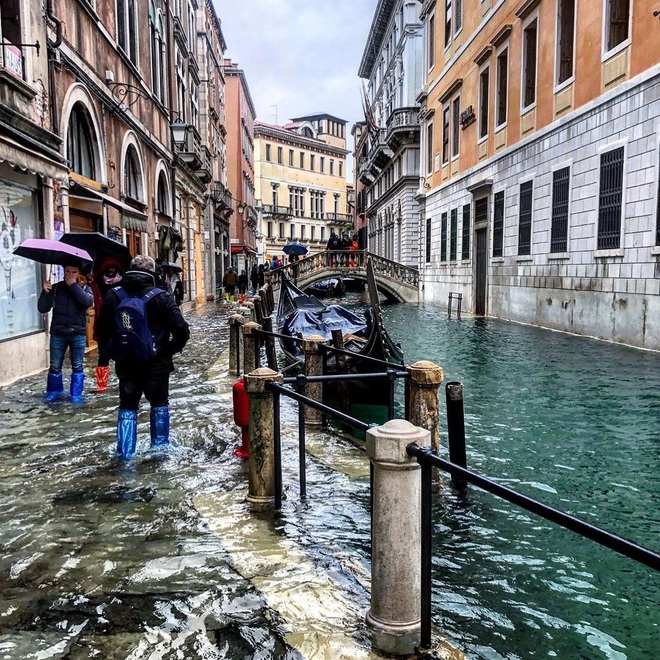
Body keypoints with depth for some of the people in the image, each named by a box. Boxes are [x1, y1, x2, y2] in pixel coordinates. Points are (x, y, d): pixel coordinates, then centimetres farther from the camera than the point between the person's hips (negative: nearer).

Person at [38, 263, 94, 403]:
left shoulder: (84, 288, 6)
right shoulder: (55, 288, 7)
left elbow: (88, 302, -17)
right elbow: (42, 308, 1)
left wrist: (73, 285, -14)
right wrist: (45, 292, -14)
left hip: (78, 334, -1)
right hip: (57, 334, 1)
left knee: (77, 366, 5)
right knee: (55, 366, 7)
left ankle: (76, 394, 14)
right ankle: (54, 391, 24)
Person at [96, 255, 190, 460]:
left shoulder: (113, 296, -2)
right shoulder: (160, 297, -11)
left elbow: (102, 332, 5)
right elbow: (182, 331, -15)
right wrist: (171, 350, 1)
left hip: (125, 364, 2)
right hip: (156, 364, -2)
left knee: (127, 407, 14)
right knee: (159, 404, 16)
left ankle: (124, 452, 11)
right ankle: (160, 446, 23)